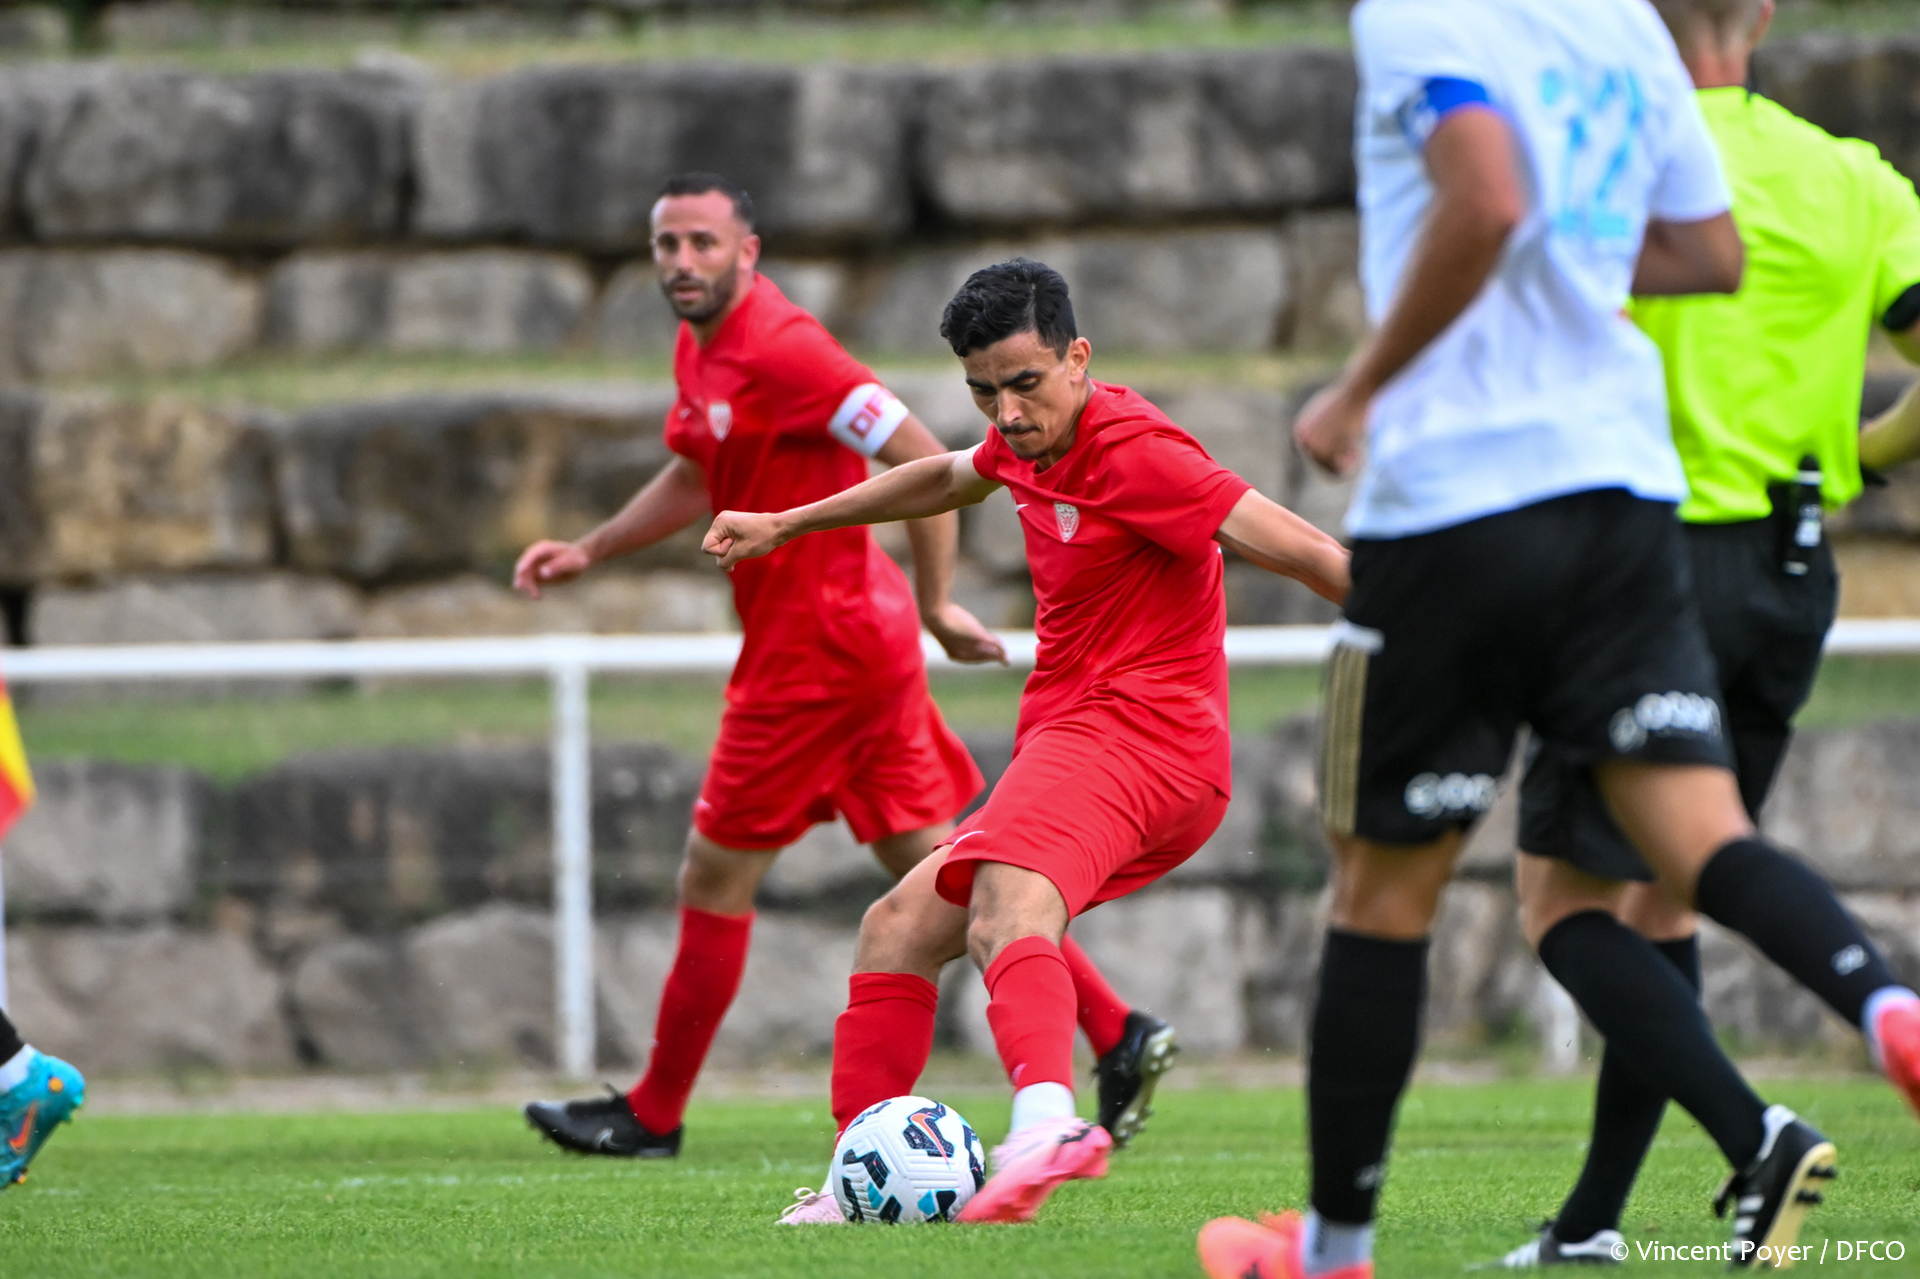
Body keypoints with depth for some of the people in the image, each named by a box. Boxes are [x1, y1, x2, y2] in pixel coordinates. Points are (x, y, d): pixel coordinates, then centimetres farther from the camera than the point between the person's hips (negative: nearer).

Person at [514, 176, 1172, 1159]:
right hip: (863, 641, 10)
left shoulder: (781, 350, -20)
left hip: (814, 652, -10)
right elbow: (696, 478, 28)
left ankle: (653, 1115, 12)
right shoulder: (700, 349, 10)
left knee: (716, 878, 1)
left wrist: (936, 607, -18)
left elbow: (925, 464, -22)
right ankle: (1117, 1034, 6)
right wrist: (589, 552, 19)